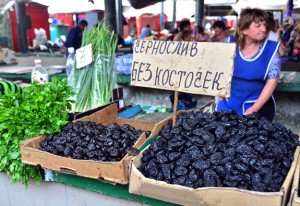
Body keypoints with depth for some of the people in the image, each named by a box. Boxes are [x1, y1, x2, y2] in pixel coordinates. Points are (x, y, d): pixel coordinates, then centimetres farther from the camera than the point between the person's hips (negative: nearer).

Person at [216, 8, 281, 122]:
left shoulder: (271, 48, -6)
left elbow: (272, 81, -8)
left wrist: (254, 108, -14)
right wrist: (221, 96, 0)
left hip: (260, 104, -1)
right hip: (229, 103, 2)